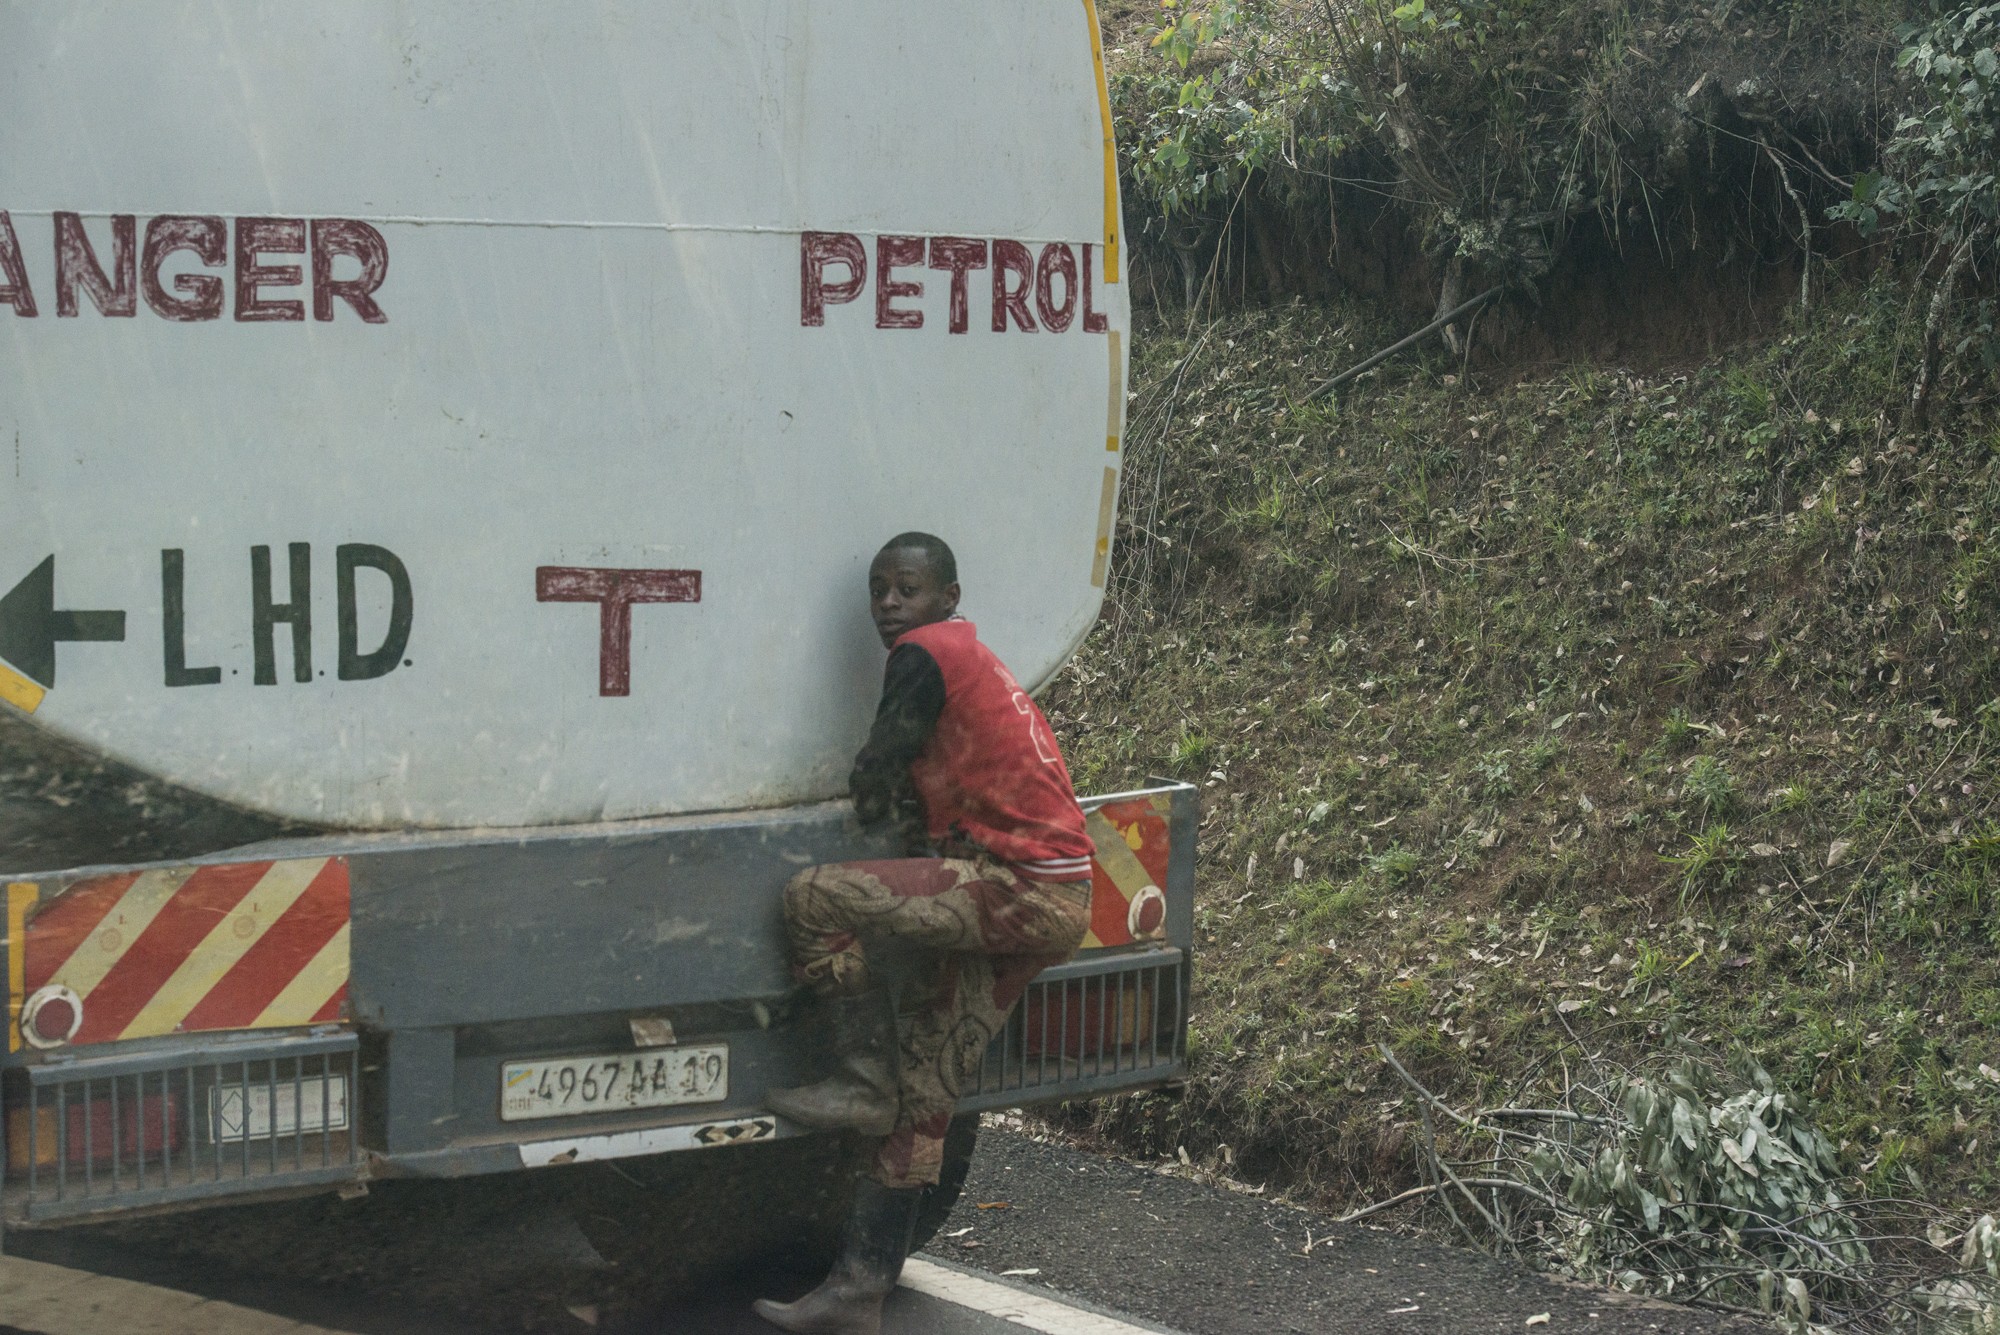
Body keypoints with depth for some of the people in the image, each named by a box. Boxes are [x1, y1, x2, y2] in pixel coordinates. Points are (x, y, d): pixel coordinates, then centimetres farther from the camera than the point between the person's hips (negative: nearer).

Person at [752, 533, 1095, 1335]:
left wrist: (876, 796, 14)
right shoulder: (974, 659, 22)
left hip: (1020, 891, -10)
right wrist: (906, 799, 9)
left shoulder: (924, 653, -8)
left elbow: (872, 793, -7)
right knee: (922, 1100, 9)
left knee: (812, 899, -15)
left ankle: (864, 1082, -3)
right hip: (1051, 905, 10)